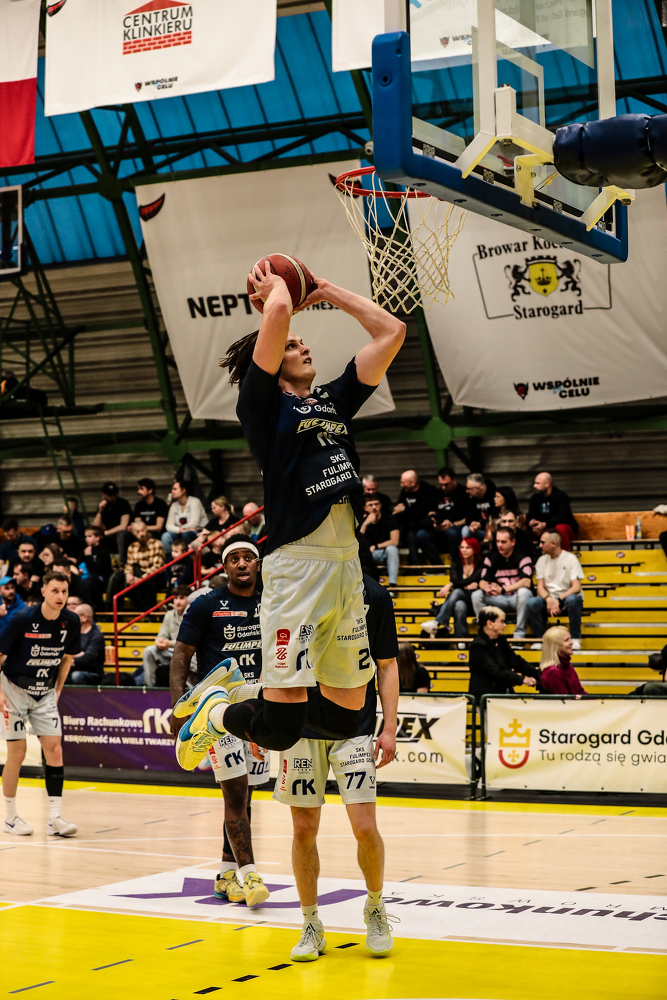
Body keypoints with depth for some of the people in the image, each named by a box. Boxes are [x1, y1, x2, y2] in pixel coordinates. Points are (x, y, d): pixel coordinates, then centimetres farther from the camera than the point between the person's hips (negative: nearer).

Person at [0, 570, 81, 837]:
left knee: (54, 750, -7)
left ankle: (55, 818, -4)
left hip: (45, 694, 4)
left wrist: (57, 691, 7)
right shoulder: (22, 619, -20)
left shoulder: (71, 621, -7)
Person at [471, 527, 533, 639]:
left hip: (518, 598, -4)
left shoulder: (522, 557, -10)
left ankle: (519, 636, -32)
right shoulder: (491, 557, 4)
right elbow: (482, 581, -2)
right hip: (499, 600, 4)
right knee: (476, 595, -18)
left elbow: (526, 582, -24)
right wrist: (487, 588, -28)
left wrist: (503, 590, -33)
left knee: (523, 592, -38)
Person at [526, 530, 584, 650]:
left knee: (572, 599, -39)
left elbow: (576, 587, -13)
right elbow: (540, 587, 2)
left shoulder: (570, 559, -5)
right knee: (531, 602, -28)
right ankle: (540, 639, -15)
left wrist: (559, 600, -26)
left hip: (567, 597, -3)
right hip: (549, 599, 3)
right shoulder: (542, 560, 7)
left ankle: (575, 639, -24)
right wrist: (548, 599, -20)